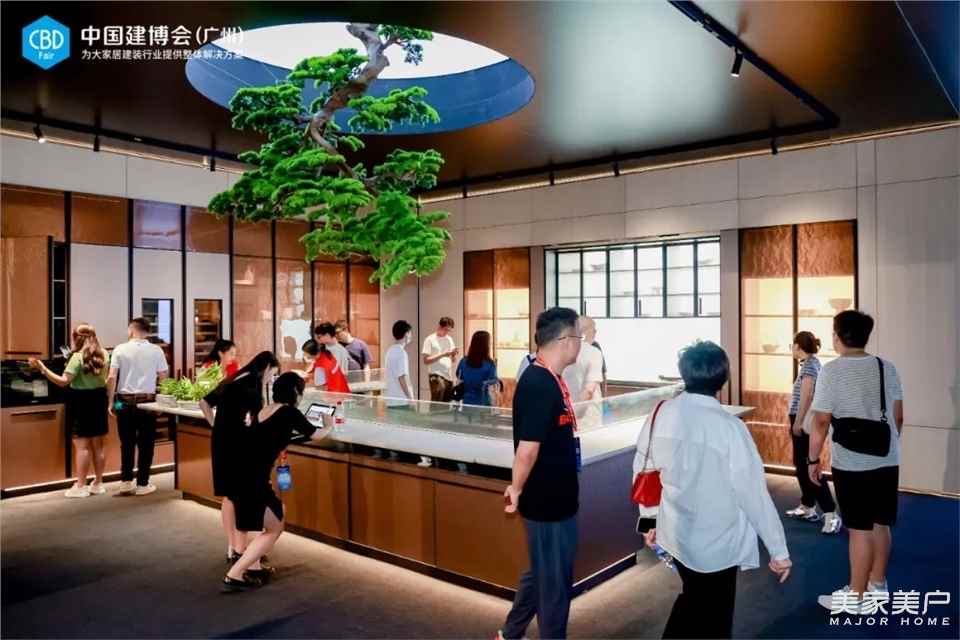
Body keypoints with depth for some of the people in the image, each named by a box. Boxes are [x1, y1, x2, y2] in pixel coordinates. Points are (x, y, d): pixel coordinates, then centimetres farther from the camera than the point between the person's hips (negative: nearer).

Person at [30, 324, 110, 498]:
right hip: (98, 399, 6)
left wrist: (42, 368, -23)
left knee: (82, 445, -2)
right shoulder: (104, 354, 4)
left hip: (81, 401, -6)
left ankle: (80, 486, 1)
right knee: (97, 445, 11)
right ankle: (98, 483, 19)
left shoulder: (78, 356, -15)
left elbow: (64, 381, -22)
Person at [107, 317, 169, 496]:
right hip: (147, 401, -1)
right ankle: (142, 485, 10)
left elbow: (112, 377, -6)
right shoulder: (156, 350, -3)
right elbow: (163, 376, 1)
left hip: (125, 401, 1)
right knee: (145, 444, 7)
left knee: (127, 443, 11)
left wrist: (110, 402, 1)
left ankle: (125, 483, 14)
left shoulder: (120, 349, -3)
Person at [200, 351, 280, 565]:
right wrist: (263, 385, -10)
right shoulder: (250, 382, -11)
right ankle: (239, 550, 4)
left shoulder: (233, 380, 15)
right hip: (235, 442, -9)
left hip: (220, 440, 9)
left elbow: (204, 403, 21)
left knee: (229, 496, 14)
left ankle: (232, 548, 23)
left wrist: (217, 426, 18)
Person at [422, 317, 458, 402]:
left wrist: (453, 354, -6)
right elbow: (426, 360, -11)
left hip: (448, 376, 6)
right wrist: (442, 355, -19)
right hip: (436, 375, -6)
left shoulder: (449, 339, 13)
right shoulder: (430, 340, -4)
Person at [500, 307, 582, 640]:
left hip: (556, 497, 10)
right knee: (554, 581, 9)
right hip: (548, 501, -10)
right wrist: (517, 489, -12)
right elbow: (527, 447, -26)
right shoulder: (539, 385, -25)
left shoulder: (549, 379, 6)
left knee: (542, 573, 23)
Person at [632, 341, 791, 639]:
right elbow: (753, 493, -18)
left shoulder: (659, 415, -9)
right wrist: (778, 550, -6)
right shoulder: (729, 427, -22)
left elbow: (643, 473, 1)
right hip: (718, 542, -4)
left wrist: (649, 519, 16)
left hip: (675, 533, 4)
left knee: (692, 598, 30)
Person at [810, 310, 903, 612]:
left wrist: (813, 459, -3)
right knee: (880, 524, 17)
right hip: (887, 460, 6)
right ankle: (878, 584, 31)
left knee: (860, 529, 1)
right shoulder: (887, 367, 4)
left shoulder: (832, 370, -13)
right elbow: (897, 417, 9)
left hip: (852, 463, -6)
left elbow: (821, 422, -13)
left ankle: (855, 595, 12)